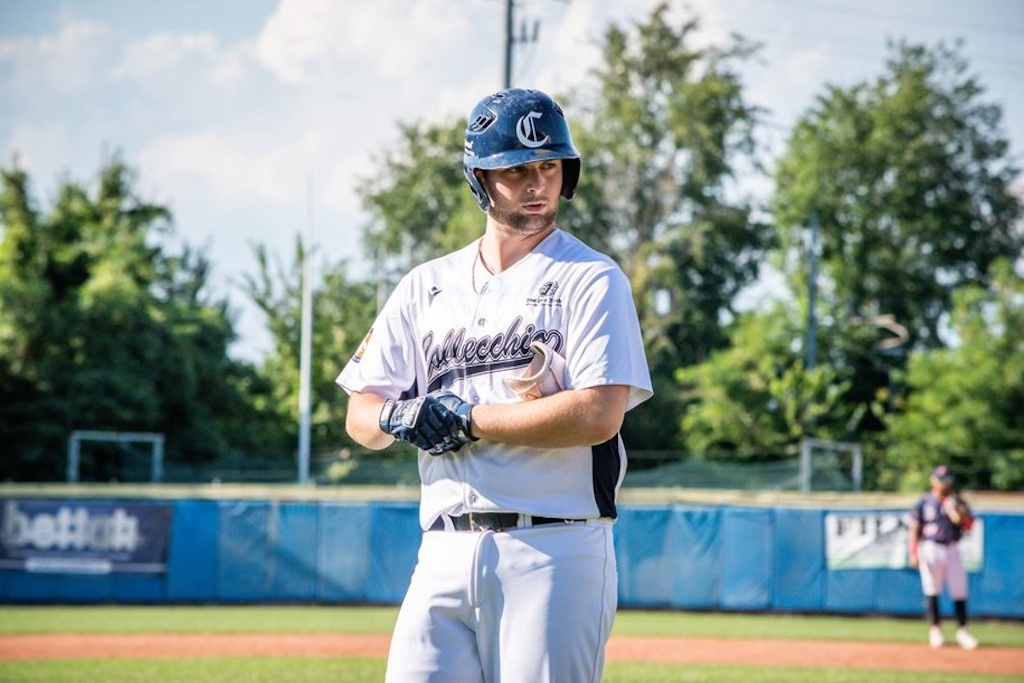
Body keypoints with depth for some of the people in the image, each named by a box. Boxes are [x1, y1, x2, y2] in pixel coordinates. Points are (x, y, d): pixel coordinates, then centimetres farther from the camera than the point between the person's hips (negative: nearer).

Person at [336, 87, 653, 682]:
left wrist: (469, 419, -8)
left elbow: (598, 415, -13)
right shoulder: (426, 286, 17)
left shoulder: (592, 279, 1)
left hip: (555, 550, -4)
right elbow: (361, 419, 13)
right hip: (445, 553, 5)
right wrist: (399, 417, -11)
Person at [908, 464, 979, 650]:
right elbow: (915, 529, 1)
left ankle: (962, 631, 4)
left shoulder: (957, 502, 10)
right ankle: (935, 630, 8)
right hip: (930, 549, -2)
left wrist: (959, 515, -15)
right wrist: (913, 553, -6)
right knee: (931, 591, -1)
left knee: (959, 590, -1)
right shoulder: (923, 503, 3)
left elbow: (968, 526, 6)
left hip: (952, 549, 2)